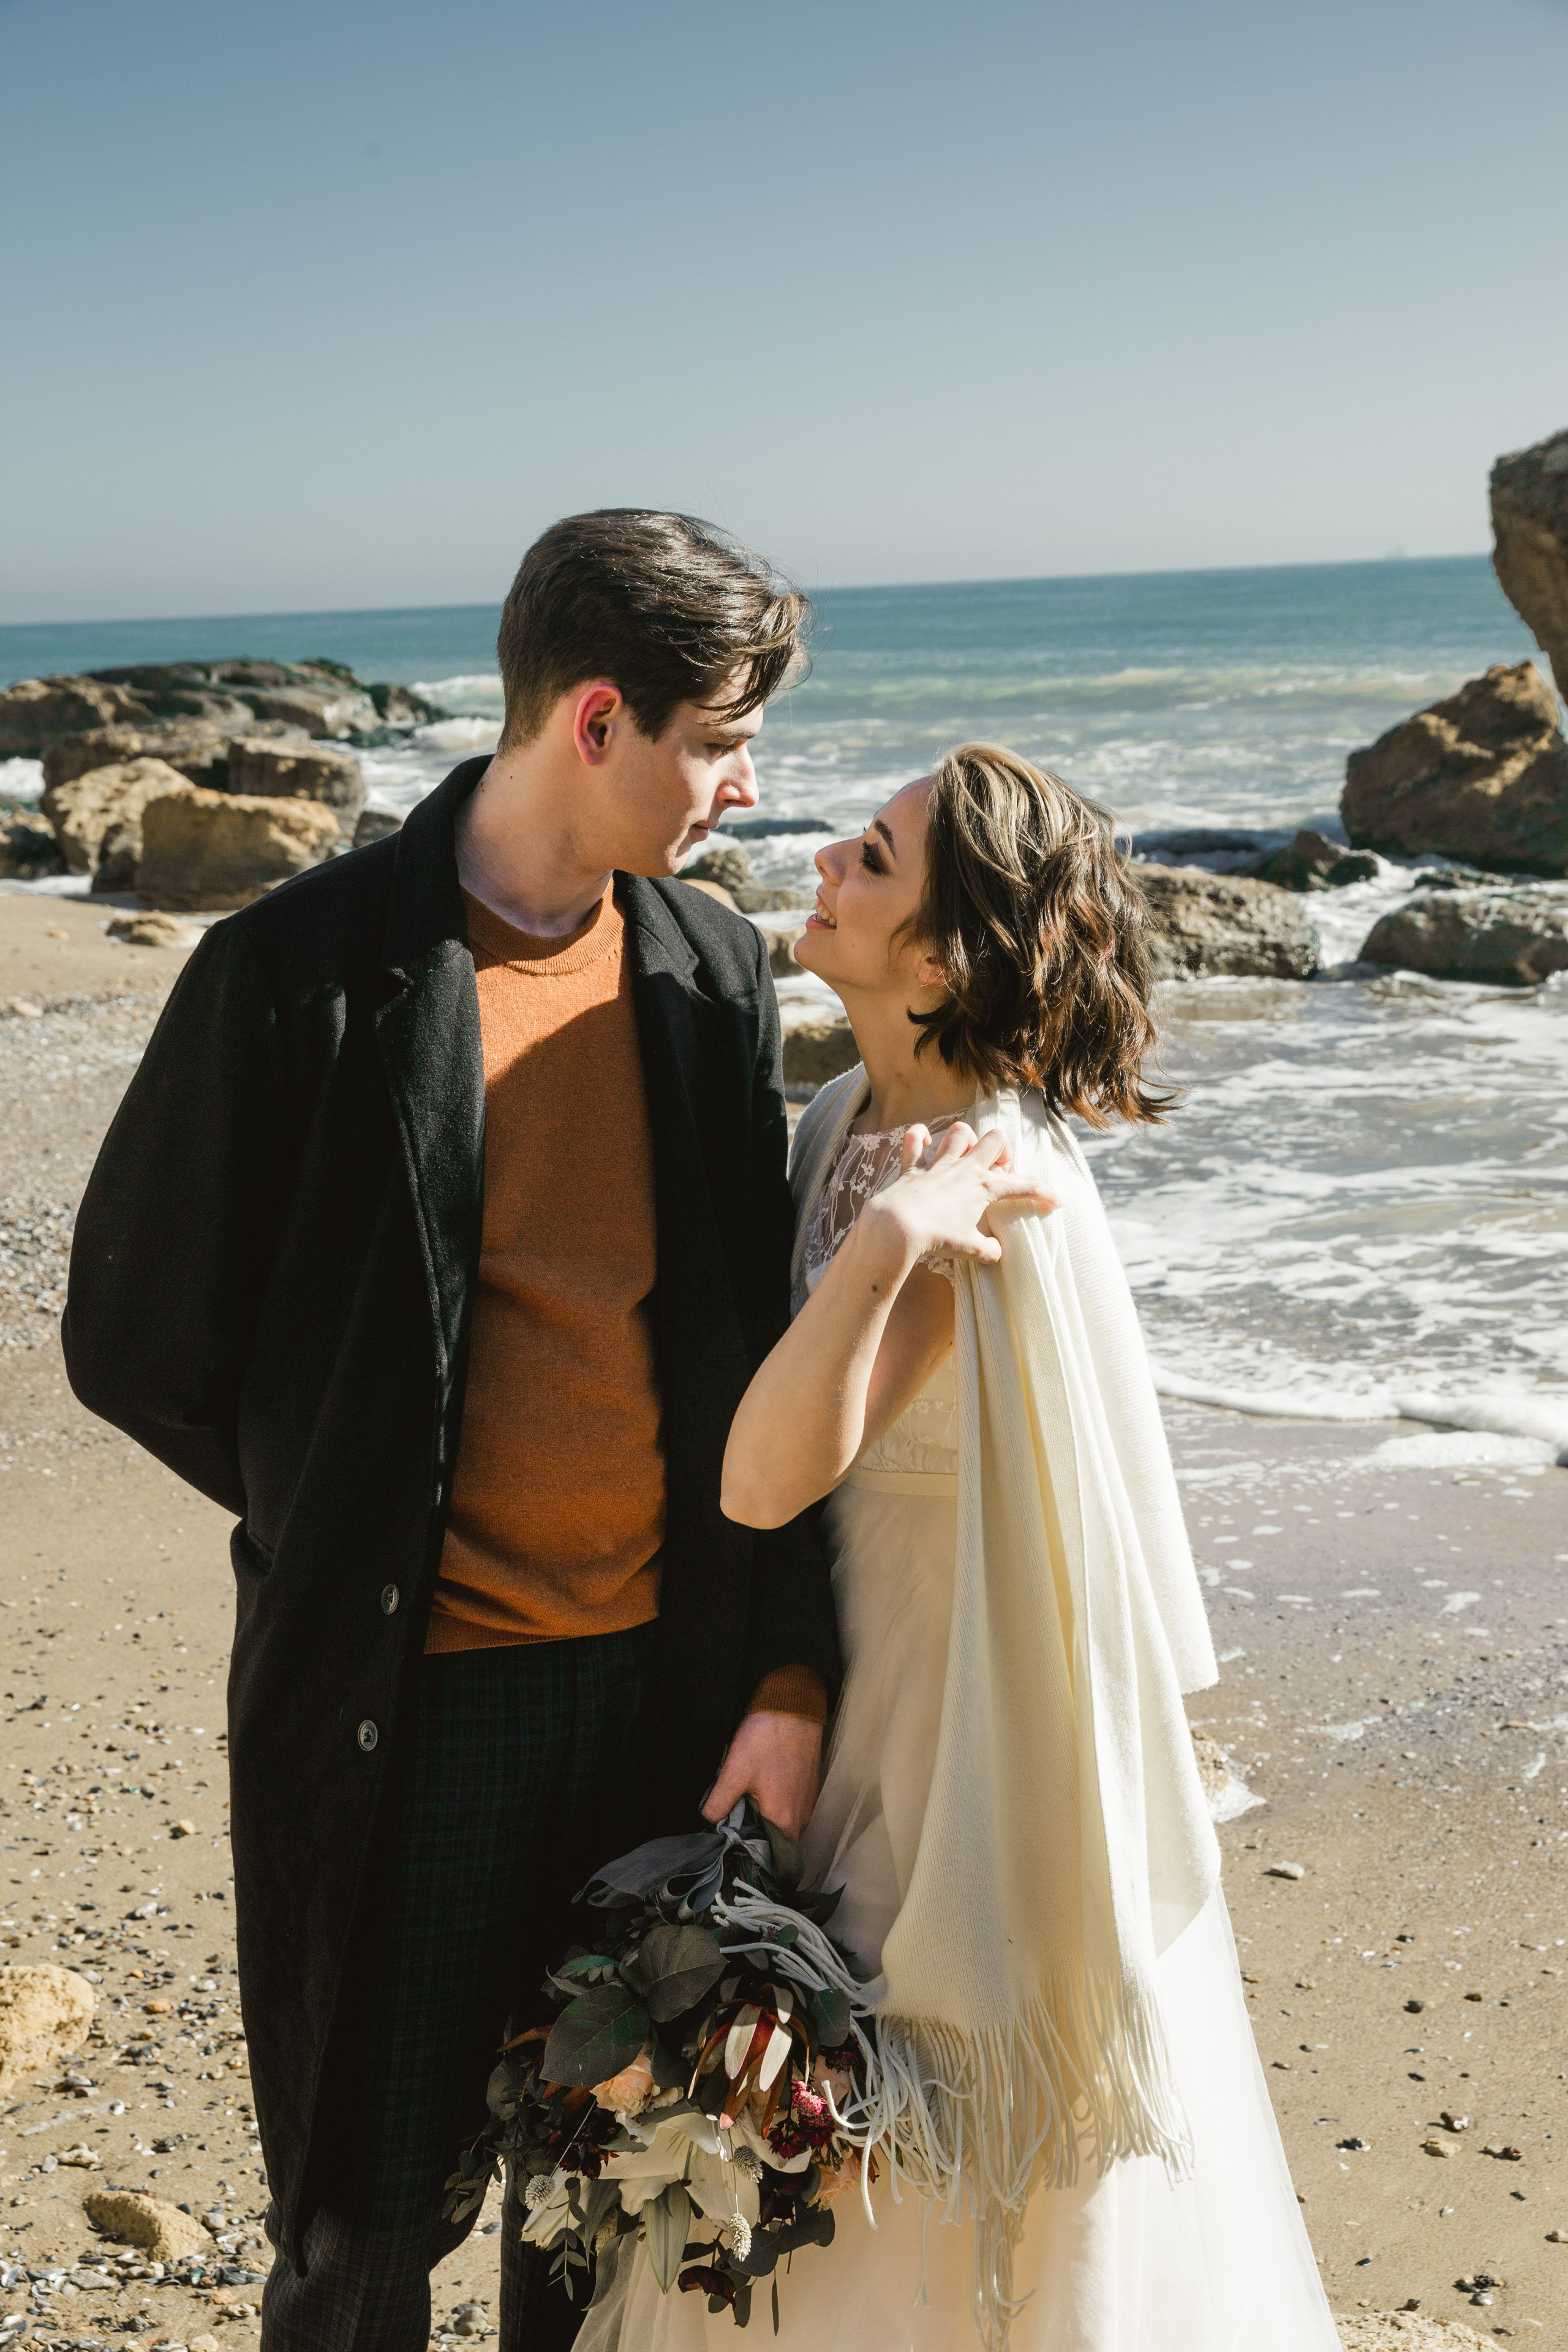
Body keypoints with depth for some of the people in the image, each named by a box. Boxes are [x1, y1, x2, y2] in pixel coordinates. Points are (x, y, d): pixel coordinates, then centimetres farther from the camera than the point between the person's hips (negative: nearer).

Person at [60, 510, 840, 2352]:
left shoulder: (717, 971, 3)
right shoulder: (303, 971, -13)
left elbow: (764, 1351, 5)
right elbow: (137, 1340, -5)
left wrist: (790, 1673, 0)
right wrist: (363, 1527, 3)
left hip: (664, 1688, 4)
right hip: (403, 1701, -4)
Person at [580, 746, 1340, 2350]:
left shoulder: (991, 1192, -27)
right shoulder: (852, 1120, 0)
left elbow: (763, 1479, -33)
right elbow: (771, 1460, 9)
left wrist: (889, 1239, -39)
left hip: (974, 1722, -8)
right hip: (872, 1687, 8)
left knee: (957, 2206, 12)